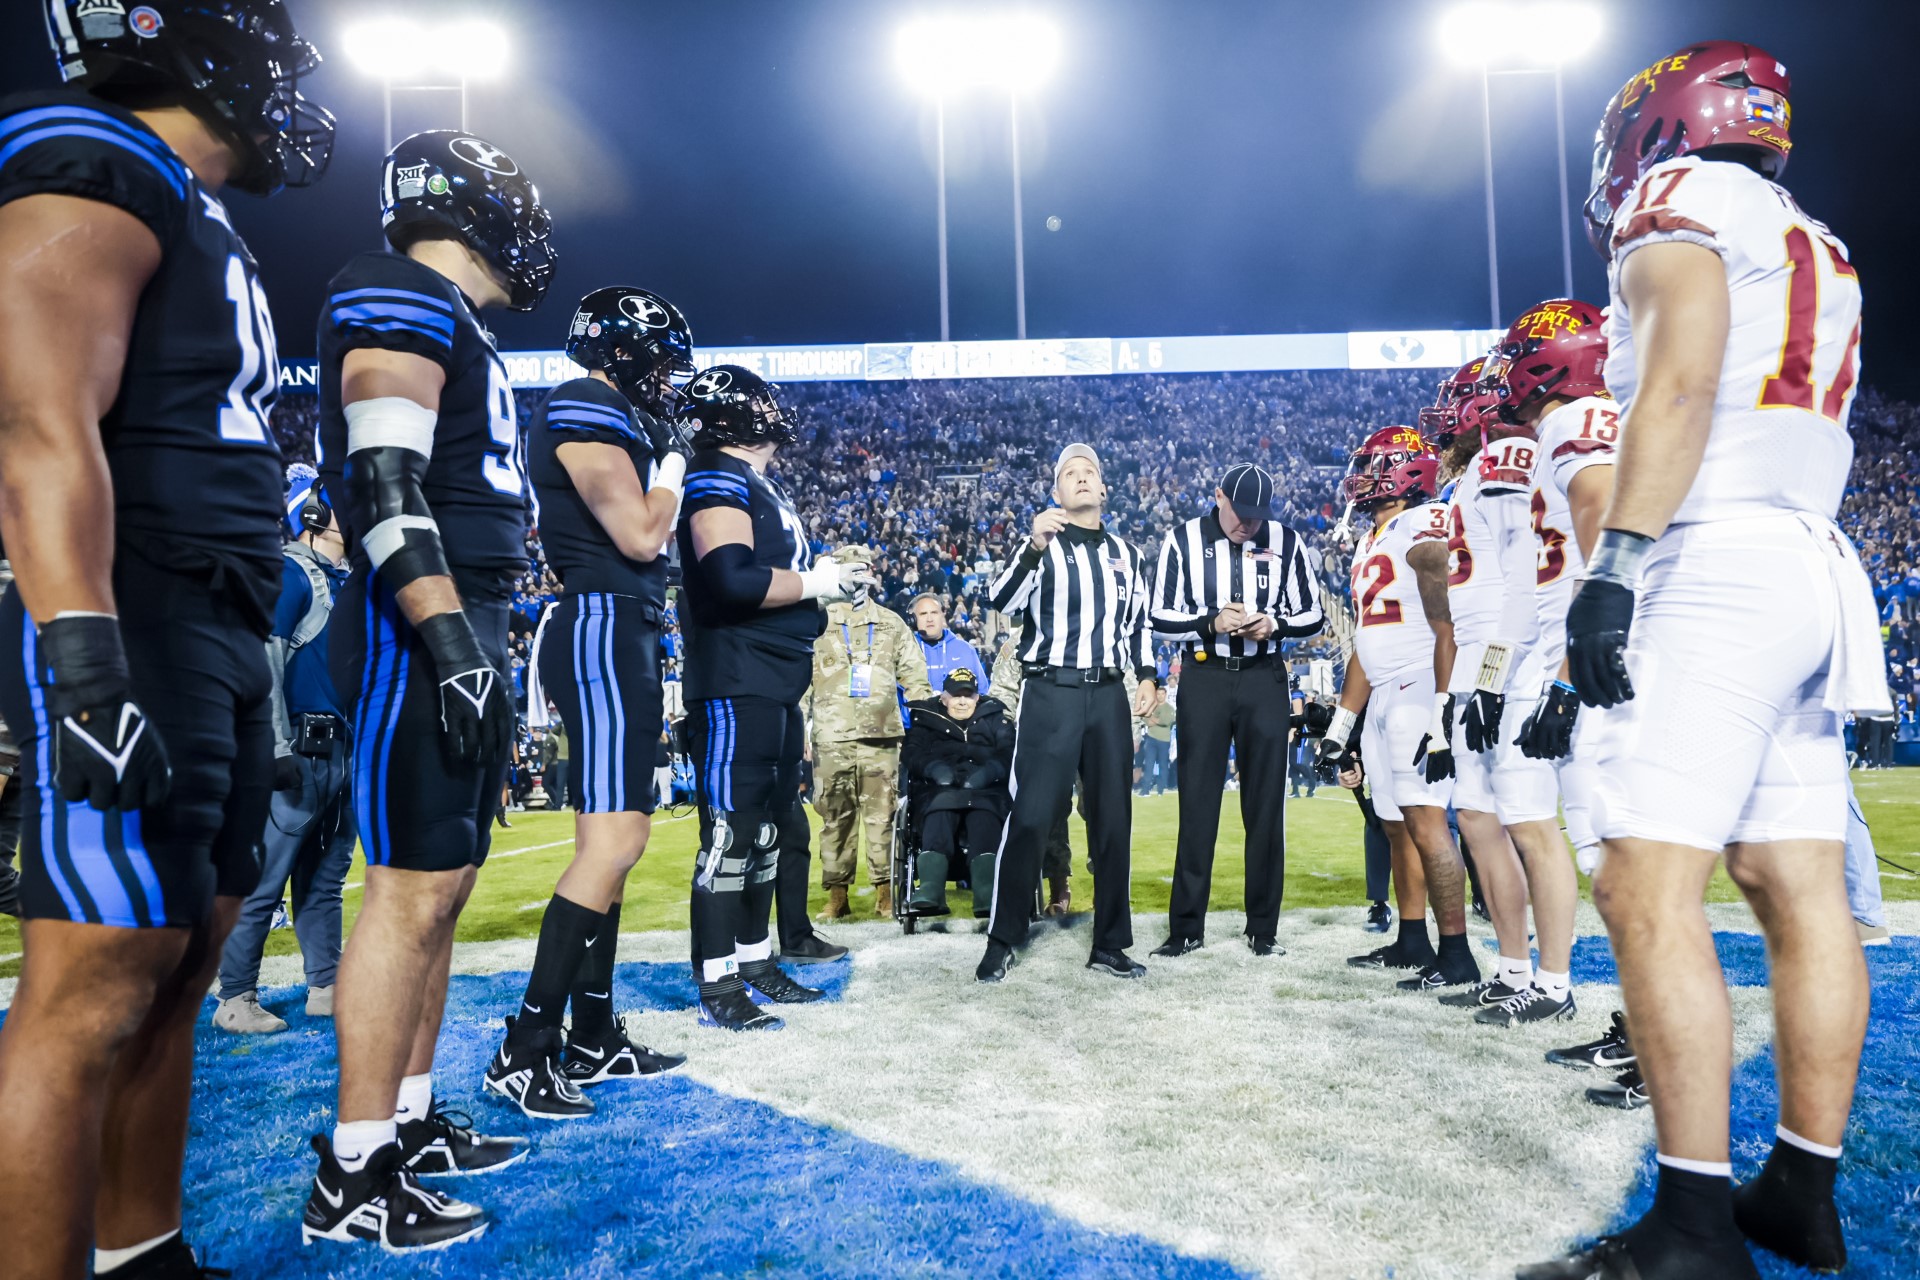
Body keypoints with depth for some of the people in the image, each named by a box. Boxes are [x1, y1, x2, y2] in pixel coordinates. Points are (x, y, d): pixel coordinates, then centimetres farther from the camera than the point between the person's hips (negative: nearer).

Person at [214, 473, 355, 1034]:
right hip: (301, 753, -8)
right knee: (266, 879, -3)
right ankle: (236, 998, 6)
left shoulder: (347, 582, 17)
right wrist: (277, 750, -19)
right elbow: (261, 658, -15)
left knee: (324, 878, 13)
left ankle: (325, 987, 20)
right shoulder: (292, 573, -7)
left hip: (341, 751, 8)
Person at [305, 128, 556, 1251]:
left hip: (468, 633, 10)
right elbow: (385, 490, -20)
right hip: (422, 635, -10)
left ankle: (409, 1121, 23)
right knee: (414, 890, -8)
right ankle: (351, 1178, 3)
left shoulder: (455, 326, 23)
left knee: (444, 886, 12)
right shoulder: (405, 300, -7)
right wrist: (451, 638, -25)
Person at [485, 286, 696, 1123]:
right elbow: (641, 537, -15)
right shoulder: (589, 410, -8)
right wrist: (671, 463, -1)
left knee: (617, 837, 11)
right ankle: (525, 1051, -7)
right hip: (605, 629, -11)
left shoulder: (606, 416, 23)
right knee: (613, 841, -14)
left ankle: (593, 1038, 19)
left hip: (623, 636, 11)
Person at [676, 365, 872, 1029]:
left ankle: (755, 960, 29)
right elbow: (732, 580, -25)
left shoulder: (763, 486, 20)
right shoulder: (718, 479, -11)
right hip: (734, 690, -10)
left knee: (773, 827, 16)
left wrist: (828, 571, 10)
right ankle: (717, 988, 3)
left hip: (777, 691, 11)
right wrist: (817, 582, -14)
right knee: (731, 830, -6)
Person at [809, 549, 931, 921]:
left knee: (882, 816, 0)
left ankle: (885, 893, 7)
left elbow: (915, 681, 13)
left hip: (881, 736, 0)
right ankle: (837, 895, 9)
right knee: (835, 818, 2)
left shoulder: (892, 624, 14)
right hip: (831, 737, 0)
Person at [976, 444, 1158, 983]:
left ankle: (1110, 945, 18)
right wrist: (1035, 546, -27)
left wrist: (1147, 676, 6)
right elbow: (1002, 600, -13)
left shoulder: (1127, 555, 16)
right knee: (1029, 818, -7)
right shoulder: (1041, 544, 3)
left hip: (1109, 696, 4)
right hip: (1050, 694, -4)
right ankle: (1001, 942, 5)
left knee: (1113, 822, 7)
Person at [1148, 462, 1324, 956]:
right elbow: (1162, 619, -1)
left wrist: (1274, 624, -13)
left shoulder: (1285, 542, 2)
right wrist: (1210, 622, -18)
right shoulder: (1183, 540, -1)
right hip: (1204, 677, -1)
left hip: (1264, 679, 1)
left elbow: (1313, 616, 7)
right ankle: (1186, 927, 11)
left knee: (1266, 804, 5)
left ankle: (1264, 928, 16)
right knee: (1197, 804, 2)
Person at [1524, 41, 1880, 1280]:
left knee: (1649, 891, -12)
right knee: (1802, 892, 7)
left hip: (1717, 570, -9)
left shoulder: (1684, 203, 2)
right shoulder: (1818, 254, 28)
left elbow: (1683, 385, -15)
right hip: (1816, 574, 10)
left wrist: (1615, 563, -21)